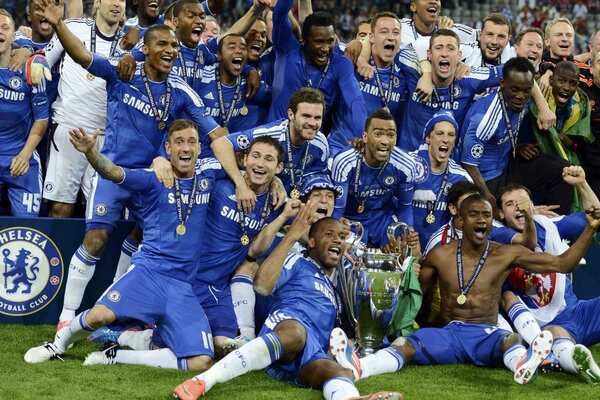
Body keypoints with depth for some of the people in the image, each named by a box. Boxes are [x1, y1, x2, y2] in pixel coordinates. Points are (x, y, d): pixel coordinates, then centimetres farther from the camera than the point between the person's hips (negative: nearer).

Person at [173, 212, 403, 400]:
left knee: (340, 374, -29)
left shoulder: (334, 288, 39)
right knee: (296, 332, -41)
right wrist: (291, 237, -3)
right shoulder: (297, 263, 18)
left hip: (309, 357, 5)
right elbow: (262, 285, -2)